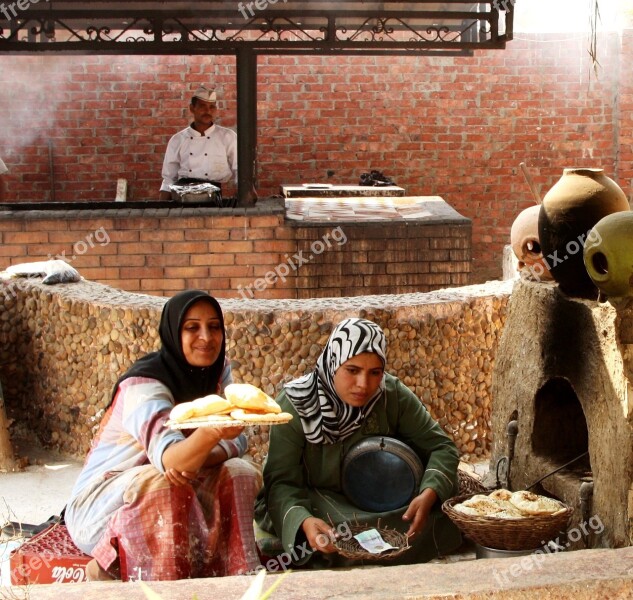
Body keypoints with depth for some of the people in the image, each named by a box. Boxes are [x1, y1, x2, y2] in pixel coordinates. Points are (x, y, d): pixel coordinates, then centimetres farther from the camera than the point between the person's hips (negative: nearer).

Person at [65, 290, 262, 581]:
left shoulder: (218, 369, -3)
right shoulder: (143, 385, -25)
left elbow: (235, 441, -7)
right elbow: (167, 457, -42)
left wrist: (195, 460, -28)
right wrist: (210, 432, -64)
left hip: (172, 490, 6)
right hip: (102, 499, -6)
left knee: (239, 473, -16)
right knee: (162, 482, -36)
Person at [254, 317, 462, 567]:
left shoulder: (393, 395, -10)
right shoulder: (294, 404, -18)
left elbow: (441, 446, -8)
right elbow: (282, 481, -21)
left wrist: (428, 495, -29)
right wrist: (304, 522, -43)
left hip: (383, 506, 4)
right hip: (311, 504, -4)